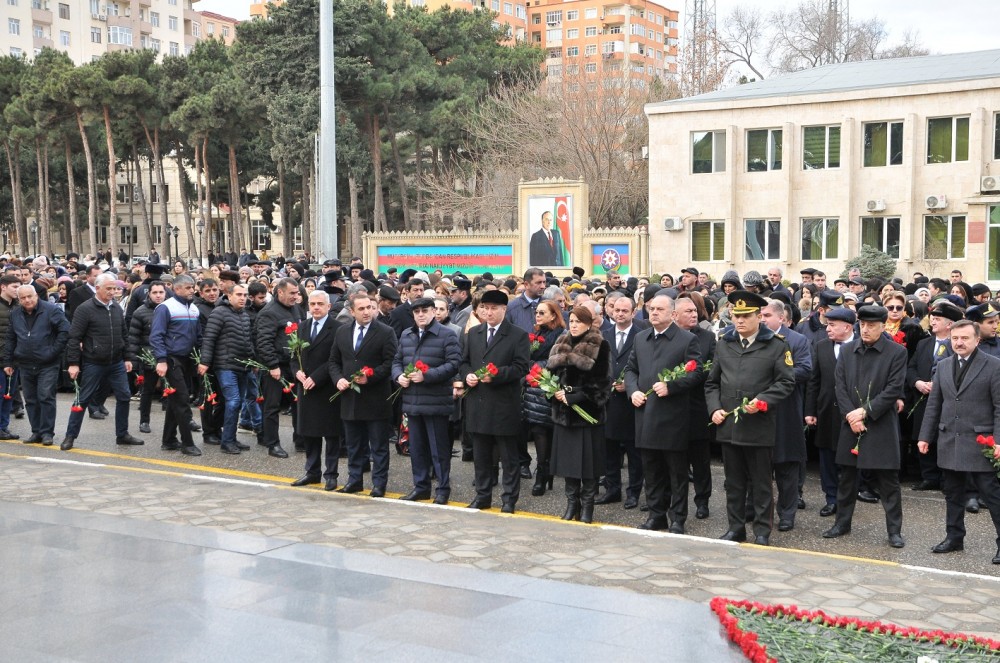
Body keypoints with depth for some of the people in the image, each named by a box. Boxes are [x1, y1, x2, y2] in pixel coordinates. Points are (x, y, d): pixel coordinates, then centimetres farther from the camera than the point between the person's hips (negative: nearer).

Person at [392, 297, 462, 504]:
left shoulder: (447, 335, -5)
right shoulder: (406, 336, 15)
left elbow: (453, 364, -13)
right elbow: (397, 361, 20)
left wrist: (426, 375, -19)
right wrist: (399, 376, -2)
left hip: (436, 402, -6)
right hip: (412, 401, 6)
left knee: (439, 448, 0)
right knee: (416, 447, 13)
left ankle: (443, 489, 10)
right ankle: (420, 487, 24)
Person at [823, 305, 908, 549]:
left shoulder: (897, 352, -4)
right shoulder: (847, 351, 7)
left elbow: (894, 389, -10)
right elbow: (840, 387, 4)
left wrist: (865, 411, -15)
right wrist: (850, 415, -9)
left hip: (881, 426, -4)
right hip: (850, 423, 4)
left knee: (888, 480, 1)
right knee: (846, 478, 12)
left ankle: (894, 530, 10)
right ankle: (842, 523, 24)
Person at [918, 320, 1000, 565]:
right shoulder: (943, 366, 10)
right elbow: (933, 404, 13)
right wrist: (925, 436, 8)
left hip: (979, 442, -5)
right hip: (948, 441, 5)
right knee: (953, 494, 13)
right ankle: (954, 537, 24)